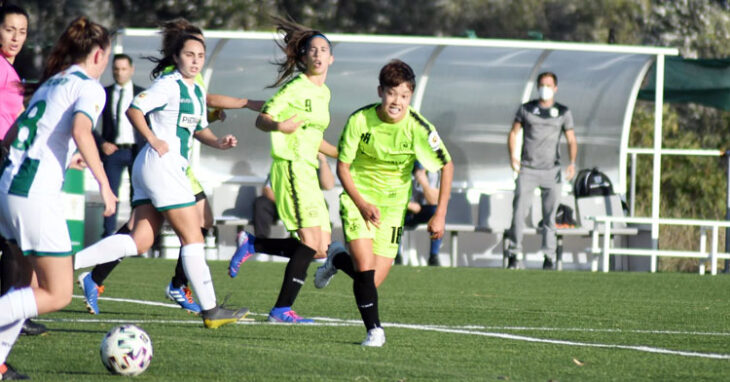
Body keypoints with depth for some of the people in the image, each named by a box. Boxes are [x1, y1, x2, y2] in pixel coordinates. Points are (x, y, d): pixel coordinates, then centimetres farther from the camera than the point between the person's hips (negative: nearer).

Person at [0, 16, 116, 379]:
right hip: (37, 195, -9)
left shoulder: (50, 83, 21)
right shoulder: (89, 87, -3)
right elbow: (81, 132, -22)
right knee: (58, 294, -3)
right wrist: (104, 184, -20)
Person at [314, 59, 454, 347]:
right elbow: (343, 166, -5)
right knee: (365, 267, -21)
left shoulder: (418, 127, -16)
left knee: (372, 282, -1)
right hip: (358, 197, -1)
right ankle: (374, 330, -4)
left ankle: (338, 260, 30)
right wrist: (361, 204, -18)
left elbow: (447, 166, -2)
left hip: (392, 206, 1)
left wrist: (440, 215, -6)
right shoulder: (360, 120, -16)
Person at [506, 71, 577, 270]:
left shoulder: (563, 112, 7)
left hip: (551, 171, 0)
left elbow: (571, 141, 6)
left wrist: (572, 163, -11)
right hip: (527, 170, 0)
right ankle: (515, 254, -6)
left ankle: (549, 257, 8)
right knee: (519, 210, -11)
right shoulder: (526, 109, 8)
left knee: (549, 216, 2)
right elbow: (514, 133, 10)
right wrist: (513, 156, -7)